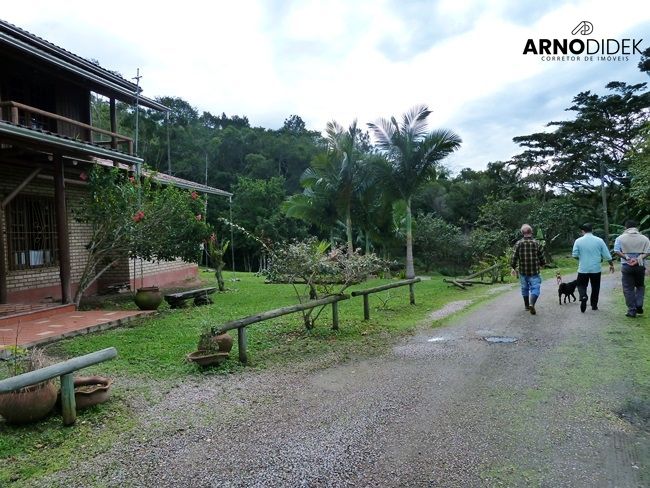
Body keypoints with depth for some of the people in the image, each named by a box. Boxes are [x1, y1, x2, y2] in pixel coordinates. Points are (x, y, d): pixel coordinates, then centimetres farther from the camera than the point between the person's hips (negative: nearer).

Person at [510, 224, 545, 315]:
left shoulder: (518, 243, -5)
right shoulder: (536, 243, -4)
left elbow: (514, 257, -6)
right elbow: (542, 256, 3)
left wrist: (514, 268, 6)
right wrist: (542, 265, 22)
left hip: (522, 271, 2)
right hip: (534, 271, -2)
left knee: (525, 288, 16)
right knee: (535, 288, 0)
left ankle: (527, 305, 28)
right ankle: (532, 304, -20)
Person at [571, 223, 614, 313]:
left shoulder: (578, 241, -6)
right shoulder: (599, 240, -3)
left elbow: (575, 255, -6)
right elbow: (607, 255, 1)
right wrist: (611, 264, 15)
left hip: (583, 269, -1)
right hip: (596, 269, 1)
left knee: (581, 285, 11)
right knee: (595, 287, 14)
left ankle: (583, 296, -17)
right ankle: (594, 305, 20)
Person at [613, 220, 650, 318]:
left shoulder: (620, 238, -1)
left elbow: (616, 251, -13)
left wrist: (627, 258, -15)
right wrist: (638, 259, -15)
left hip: (626, 266, -2)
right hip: (640, 266, 2)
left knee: (628, 289, 5)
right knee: (640, 286, 21)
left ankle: (632, 311, 6)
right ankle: (639, 305, 6)